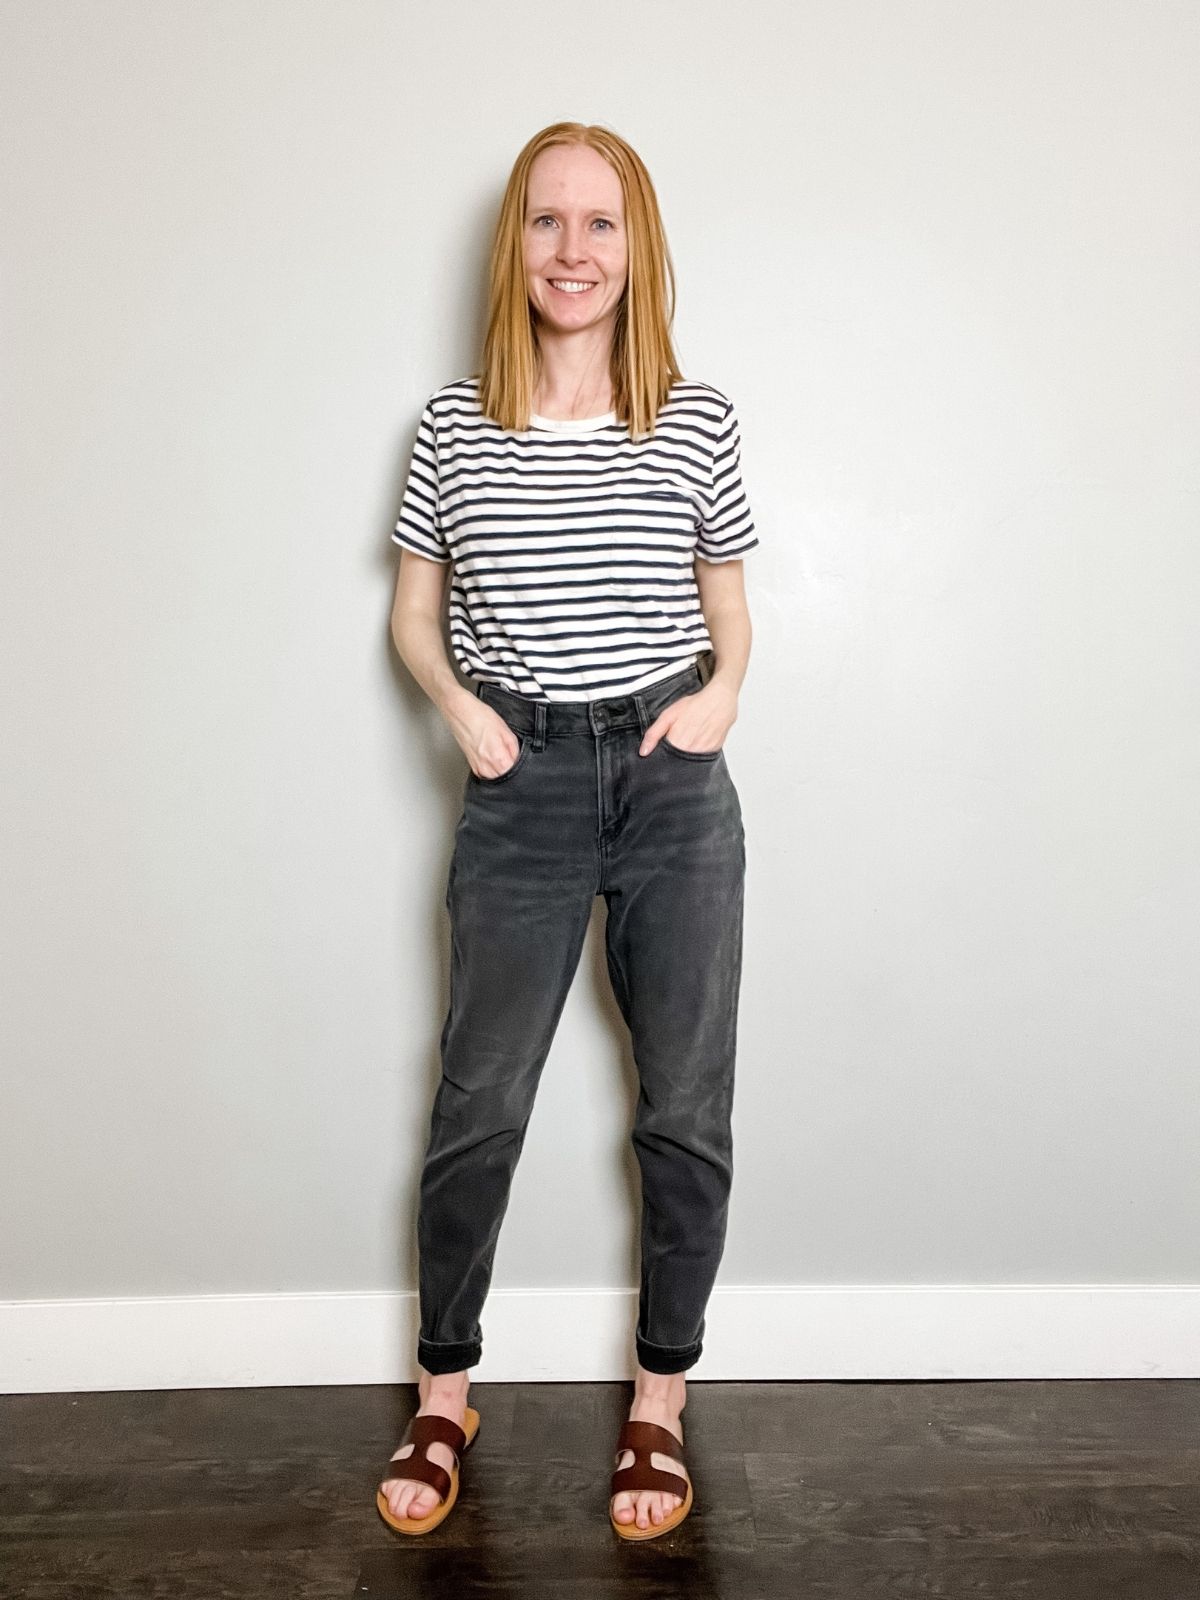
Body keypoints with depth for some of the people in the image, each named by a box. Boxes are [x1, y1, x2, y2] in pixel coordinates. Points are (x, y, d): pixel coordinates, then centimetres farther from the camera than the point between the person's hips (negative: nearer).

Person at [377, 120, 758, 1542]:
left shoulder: (699, 419, 3)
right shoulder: (455, 421, 3)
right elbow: (412, 612, 11)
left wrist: (722, 691, -7)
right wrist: (458, 704, -8)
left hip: (676, 789, 1)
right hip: (519, 792, 0)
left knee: (686, 1113, 7)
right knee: (477, 1109, 6)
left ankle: (658, 1406, 27)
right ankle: (442, 1399, 28)